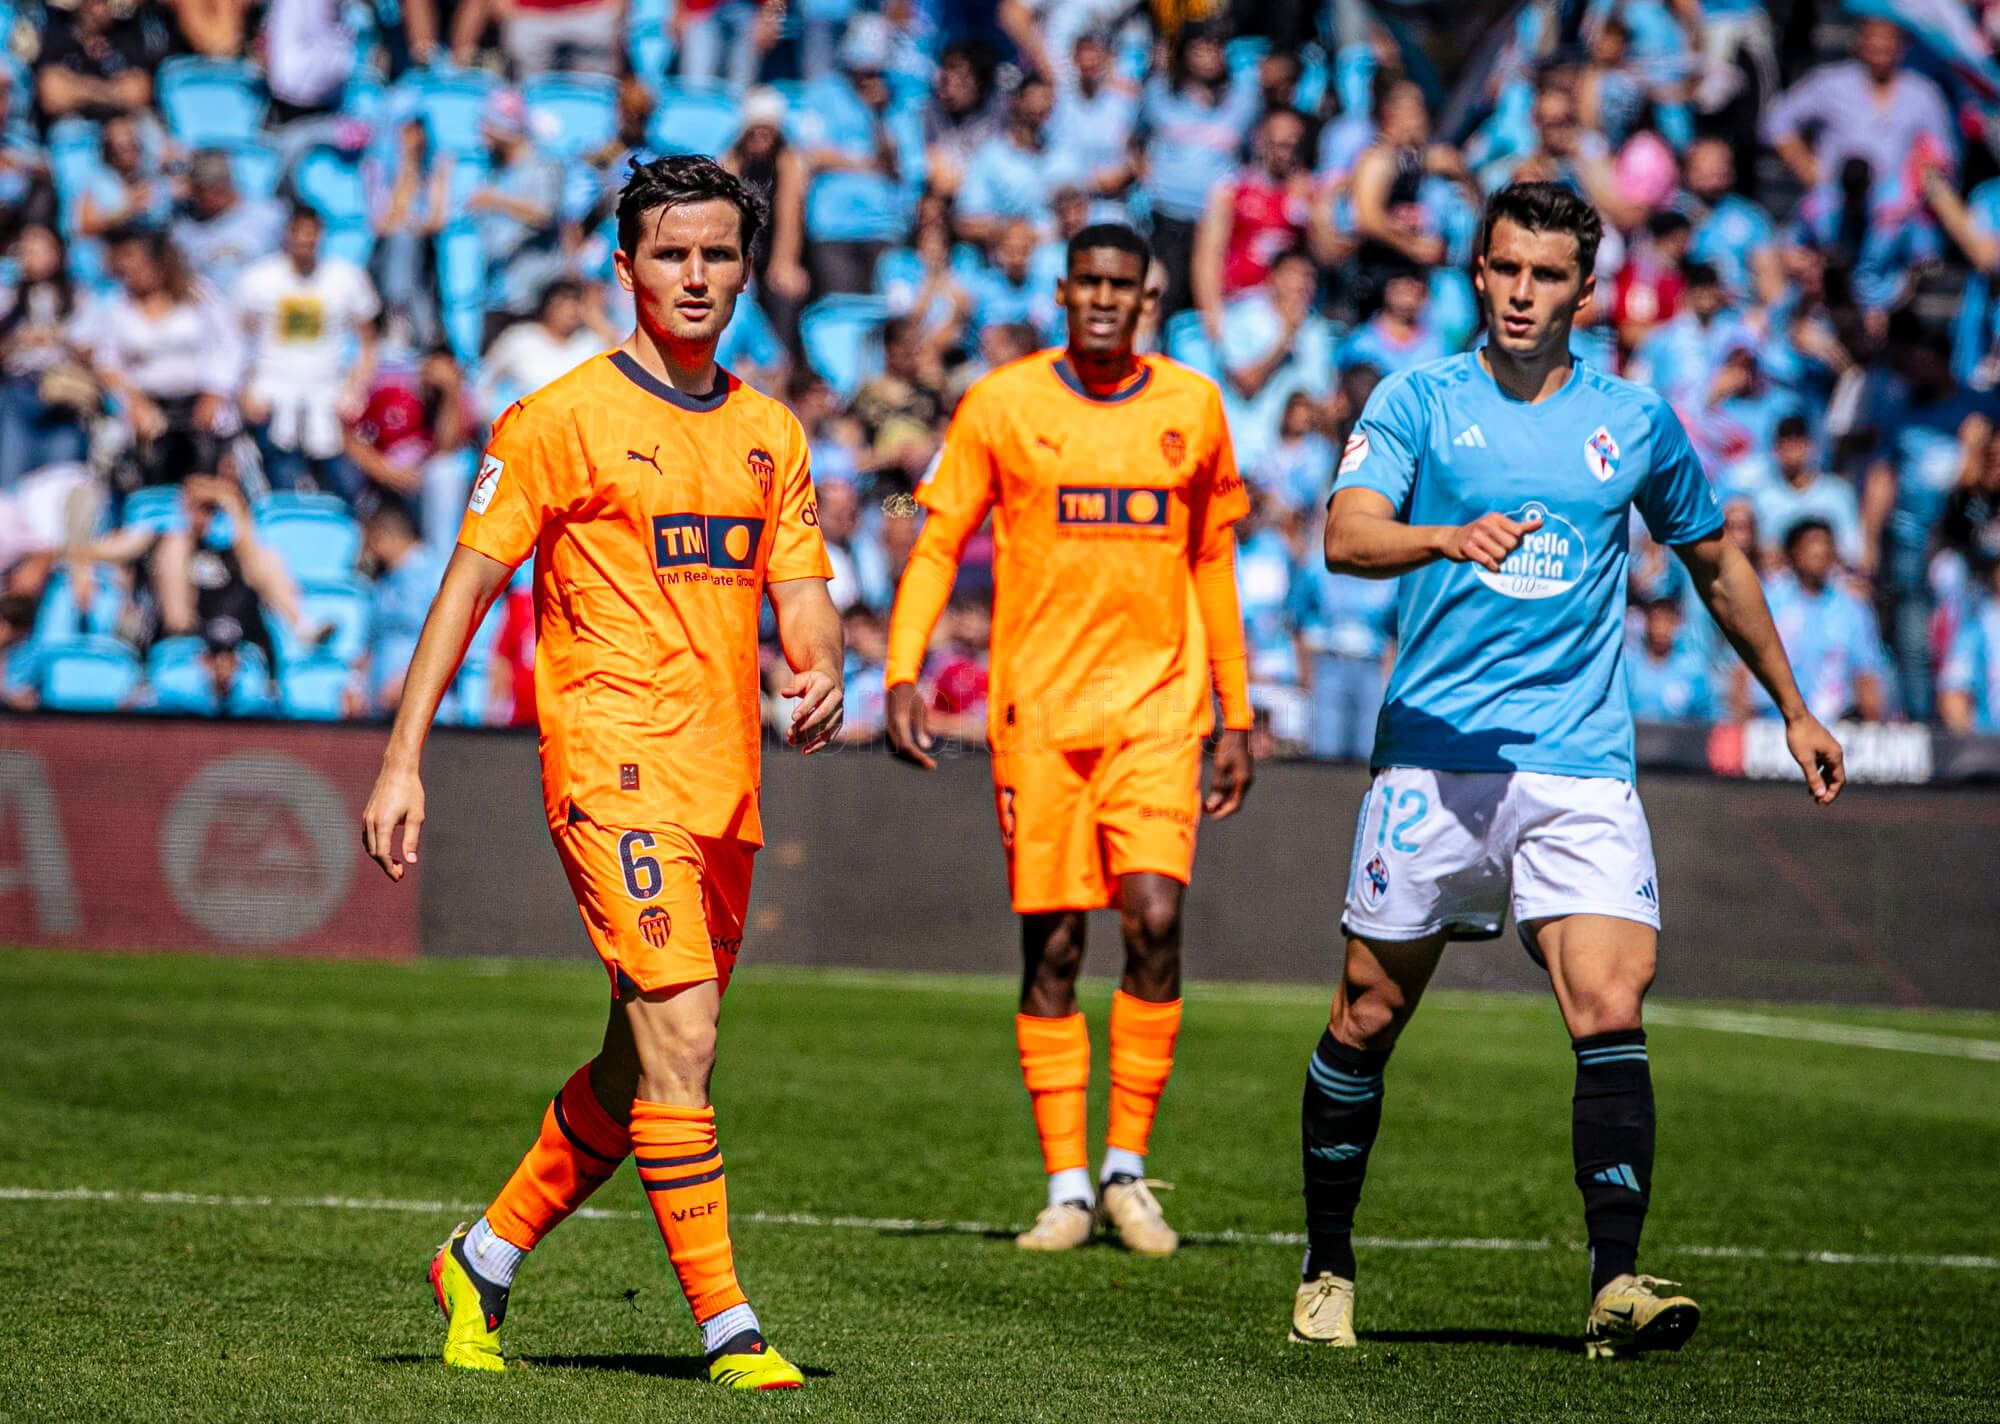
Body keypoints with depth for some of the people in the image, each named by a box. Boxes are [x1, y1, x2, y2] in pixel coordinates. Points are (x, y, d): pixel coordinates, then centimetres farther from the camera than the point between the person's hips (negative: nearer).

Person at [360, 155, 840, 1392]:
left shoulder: (769, 433, 14)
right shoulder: (564, 418, -3)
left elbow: (802, 593, 14)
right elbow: (470, 583, -3)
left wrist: (822, 675, -10)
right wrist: (404, 759, -8)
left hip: (726, 779, 6)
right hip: (615, 761, -6)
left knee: (644, 1071, 11)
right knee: (680, 1041, -15)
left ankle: (486, 1259, 29)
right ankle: (727, 1324, -12)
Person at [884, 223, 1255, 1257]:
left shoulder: (1192, 408, 8)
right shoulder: (1002, 405, 2)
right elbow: (938, 543, 3)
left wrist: (1237, 716, 14)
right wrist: (902, 673, -9)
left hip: (1157, 705, 1)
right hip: (1036, 705, -1)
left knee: (1154, 920, -13)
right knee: (1051, 947, 0)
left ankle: (1128, 1169, 0)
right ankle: (1066, 1186, 8)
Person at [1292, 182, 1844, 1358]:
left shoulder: (1636, 420, 9)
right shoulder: (1419, 402, 2)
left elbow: (1717, 563, 24)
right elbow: (1346, 535, -14)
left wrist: (1793, 708, 28)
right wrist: (1450, 537, -34)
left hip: (1581, 764, 1)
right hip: (1432, 753, -1)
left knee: (1612, 1012, -16)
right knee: (1368, 1019, 5)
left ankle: (1616, 1285, -19)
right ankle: (1328, 1270, 22)